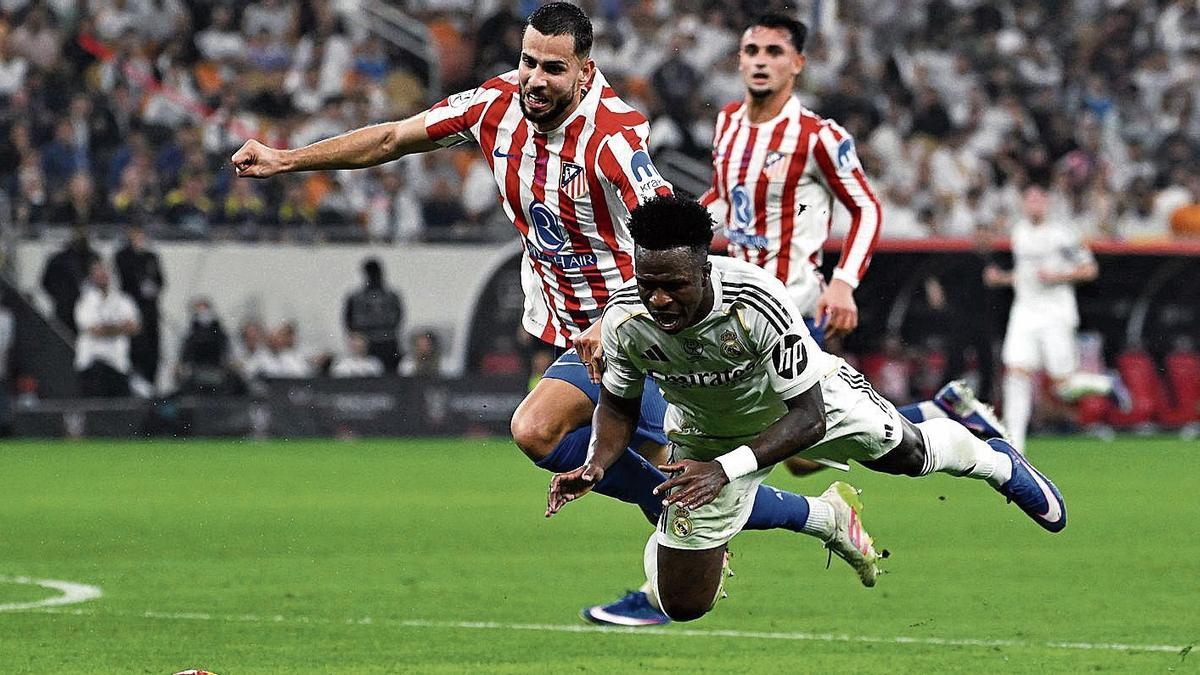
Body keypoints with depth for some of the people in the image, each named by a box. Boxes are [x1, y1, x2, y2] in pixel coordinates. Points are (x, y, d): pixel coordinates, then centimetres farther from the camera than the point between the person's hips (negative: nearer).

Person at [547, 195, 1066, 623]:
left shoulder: (759, 303, -42)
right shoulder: (624, 321, -31)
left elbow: (809, 416, -36)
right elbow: (619, 402, -8)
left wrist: (727, 468, -49)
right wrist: (595, 465, -28)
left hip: (808, 399, -3)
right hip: (706, 435, 3)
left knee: (910, 454, 21)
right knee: (681, 605, 0)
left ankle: (997, 463, 61)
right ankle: (828, 519, 23)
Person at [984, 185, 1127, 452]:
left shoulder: (1063, 234, -7)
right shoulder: (1019, 232, 12)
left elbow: (1089, 269, -5)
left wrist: (1057, 277, -17)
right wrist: (1001, 278, 8)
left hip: (1056, 316, -5)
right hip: (1024, 313, 5)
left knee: (1063, 386, -6)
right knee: (1017, 375, -9)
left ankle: (1106, 384, 25)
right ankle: (1014, 445, -10)